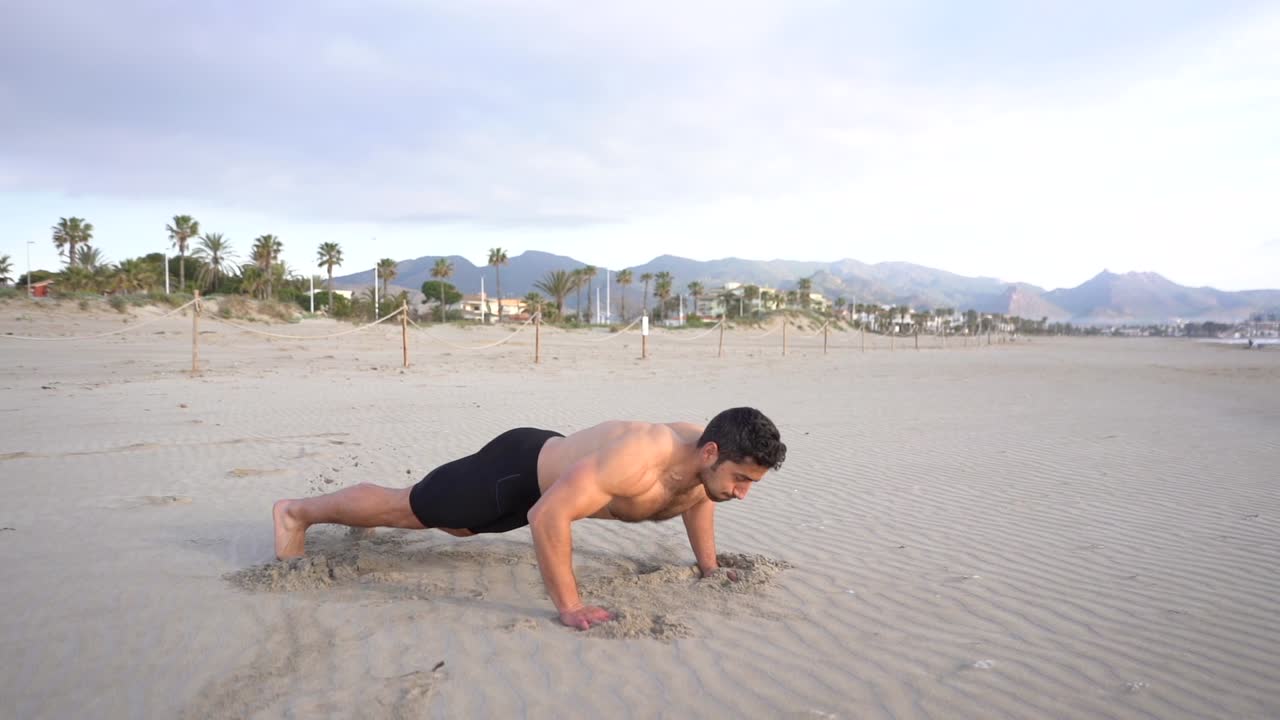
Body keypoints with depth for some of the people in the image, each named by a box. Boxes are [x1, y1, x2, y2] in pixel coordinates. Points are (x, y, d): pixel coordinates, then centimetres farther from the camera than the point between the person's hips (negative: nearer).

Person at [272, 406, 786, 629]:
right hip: (517, 469, -8)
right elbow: (546, 517, -45)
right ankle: (296, 511, 35)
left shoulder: (704, 461, -18)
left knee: (452, 523, 32)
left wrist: (708, 566, 6)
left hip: (549, 466, 8)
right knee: (405, 509, 11)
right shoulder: (636, 458, -44)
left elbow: (696, 497, 9)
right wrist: (569, 607, -39)